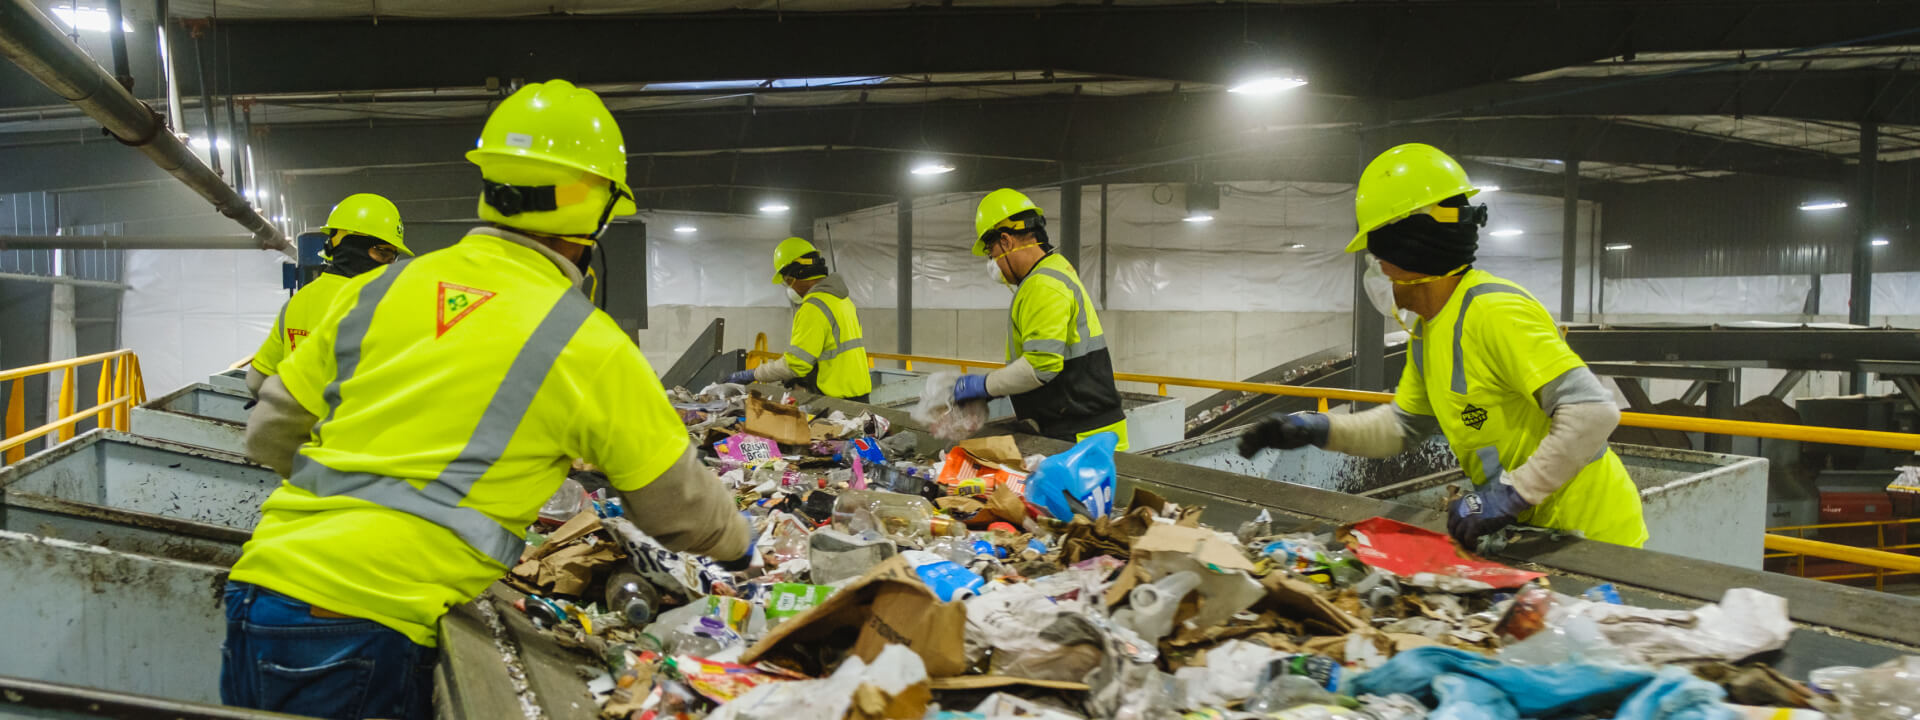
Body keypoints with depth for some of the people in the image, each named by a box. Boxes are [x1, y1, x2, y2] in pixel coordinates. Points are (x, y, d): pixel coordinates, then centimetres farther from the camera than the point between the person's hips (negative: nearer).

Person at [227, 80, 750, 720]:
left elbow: (269, 433, 18)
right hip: (363, 633, -6)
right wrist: (738, 543, 29)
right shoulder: (588, 347, -5)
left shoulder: (379, 289, 7)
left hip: (259, 594, 6)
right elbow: (677, 503, 7)